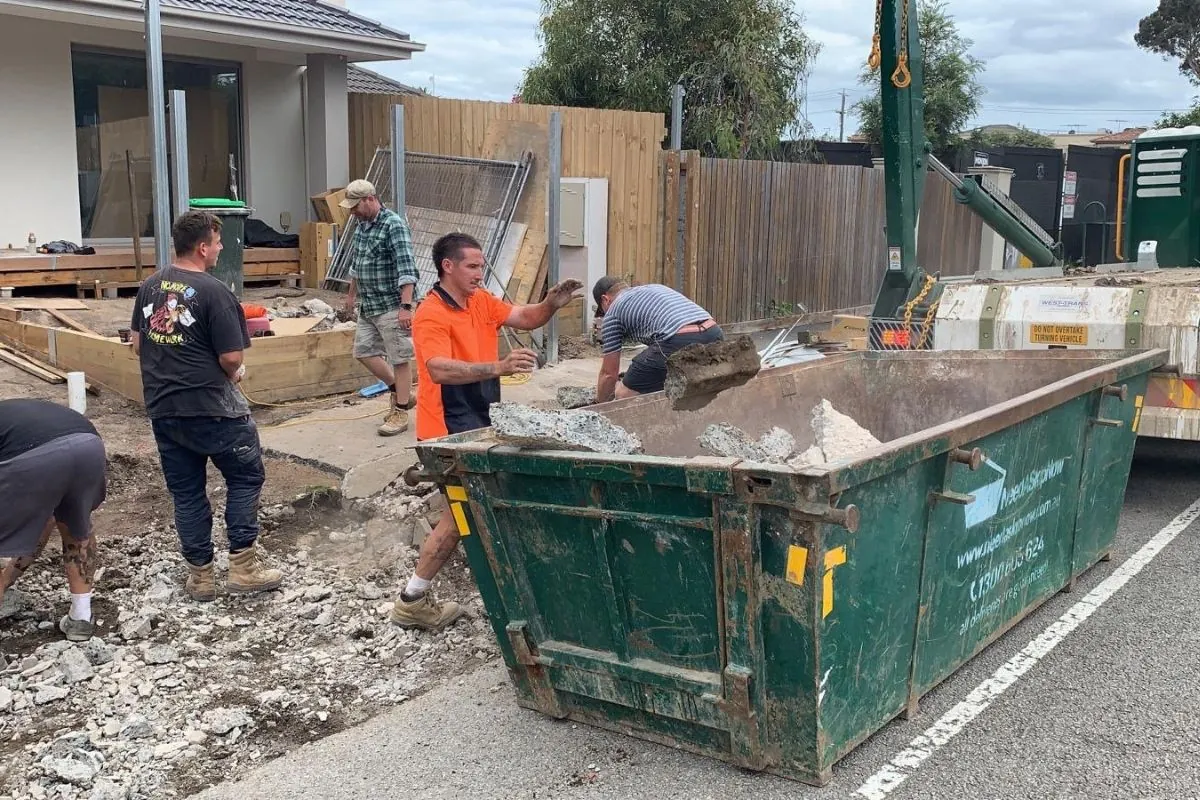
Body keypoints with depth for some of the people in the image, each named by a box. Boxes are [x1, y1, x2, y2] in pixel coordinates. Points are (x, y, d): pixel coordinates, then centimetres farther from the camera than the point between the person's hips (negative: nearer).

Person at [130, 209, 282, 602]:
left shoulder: (150, 285, 6)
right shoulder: (214, 292, -15)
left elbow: (137, 343, 14)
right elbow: (232, 357, -16)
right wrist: (232, 374, 5)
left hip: (162, 408, 6)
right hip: (211, 408, -6)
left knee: (186, 492, 13)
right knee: (246, 477, 10)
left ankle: (200, 576, 20)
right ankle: (243, 566, 8)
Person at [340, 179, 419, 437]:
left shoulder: (394, 225, -16)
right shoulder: (362, 225, 11)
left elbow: (406, 268, -23)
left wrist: (406, 307, -30)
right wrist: (352, 293, 32)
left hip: (392, 306, -9)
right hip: (369, 305, 9)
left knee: (398, 359, -1)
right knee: (364, 352, 13)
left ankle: (400, 413, 9)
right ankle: (400, 393, 28)